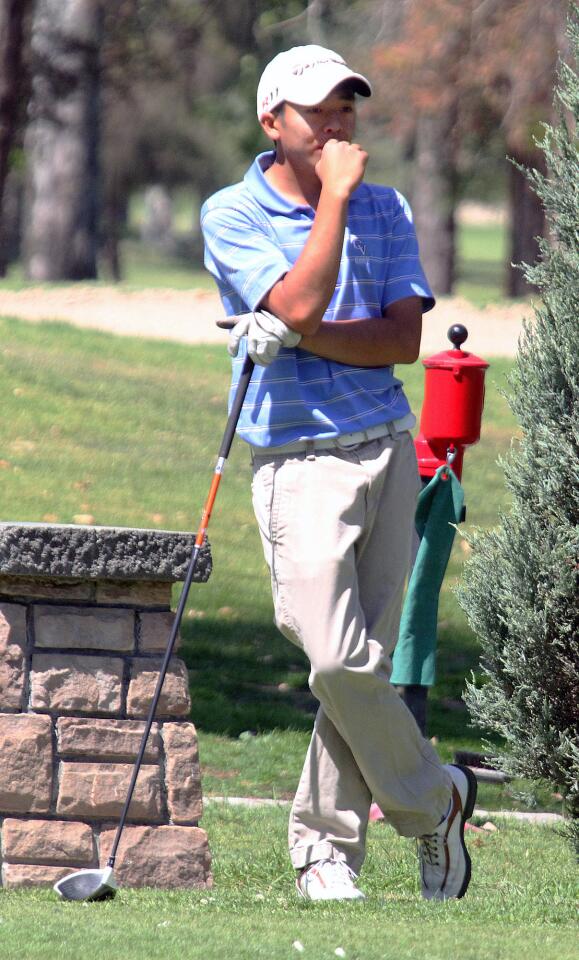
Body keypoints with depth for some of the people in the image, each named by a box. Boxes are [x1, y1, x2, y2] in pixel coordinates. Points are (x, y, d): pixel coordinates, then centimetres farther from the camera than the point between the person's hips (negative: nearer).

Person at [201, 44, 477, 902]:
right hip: (300, 460, -4)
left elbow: (405, 338, 0)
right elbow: (300, 306, -17)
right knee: (338, 660, -14)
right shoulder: (232, 215, -2)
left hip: (389, 449, 4)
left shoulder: (386, 211, 10)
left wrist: (301, 339, -12)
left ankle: (327, 848, 9)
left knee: (364, 662, 1)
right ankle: (432, 801, 6)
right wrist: (336, 192, -13)